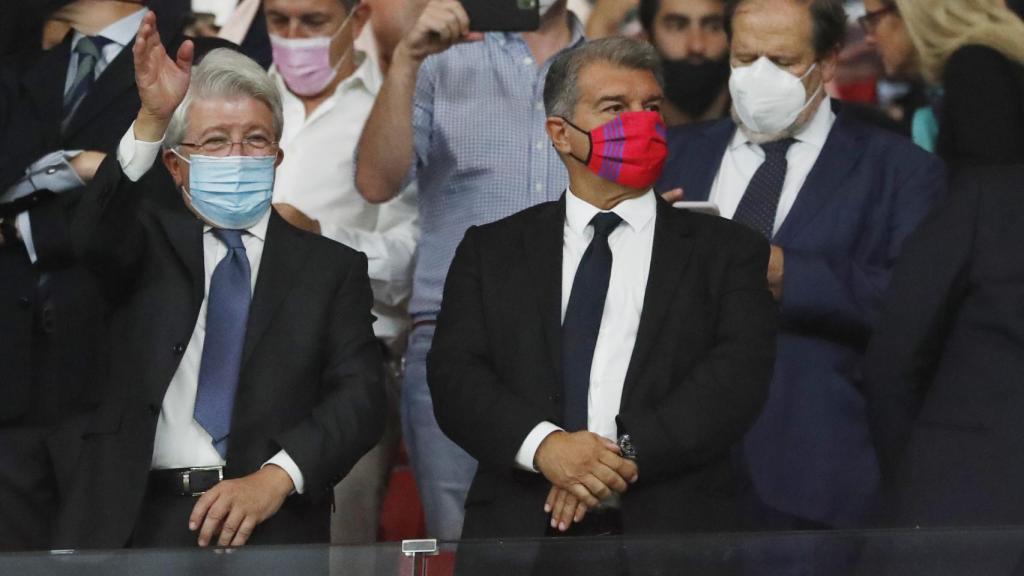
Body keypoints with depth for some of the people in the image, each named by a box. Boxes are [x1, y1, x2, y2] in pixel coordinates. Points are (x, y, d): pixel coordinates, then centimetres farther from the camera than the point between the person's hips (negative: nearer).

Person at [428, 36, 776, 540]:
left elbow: (737, 376, 1)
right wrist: (542, 445, -12)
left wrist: (628, 454, -12)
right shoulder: (491, 250, 16)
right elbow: (454, 373, 6)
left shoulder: (727, 250, 13)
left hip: (674, 528, -2)